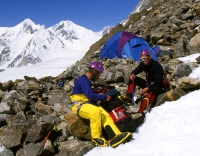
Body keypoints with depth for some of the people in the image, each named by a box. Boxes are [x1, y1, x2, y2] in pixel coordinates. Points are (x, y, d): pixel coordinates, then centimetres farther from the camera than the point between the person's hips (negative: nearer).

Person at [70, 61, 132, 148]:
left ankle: (115, 136, -25)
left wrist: (99, 95, 9)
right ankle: (96, 137, -20)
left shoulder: (86, 80, 19)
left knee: (105, 115, -13)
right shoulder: (83, 80, -13)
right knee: (96, 111, -36)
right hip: (79, 106, -9)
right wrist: (104, 97, -13)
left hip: (87, 104, 9)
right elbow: (90, 95, -22)